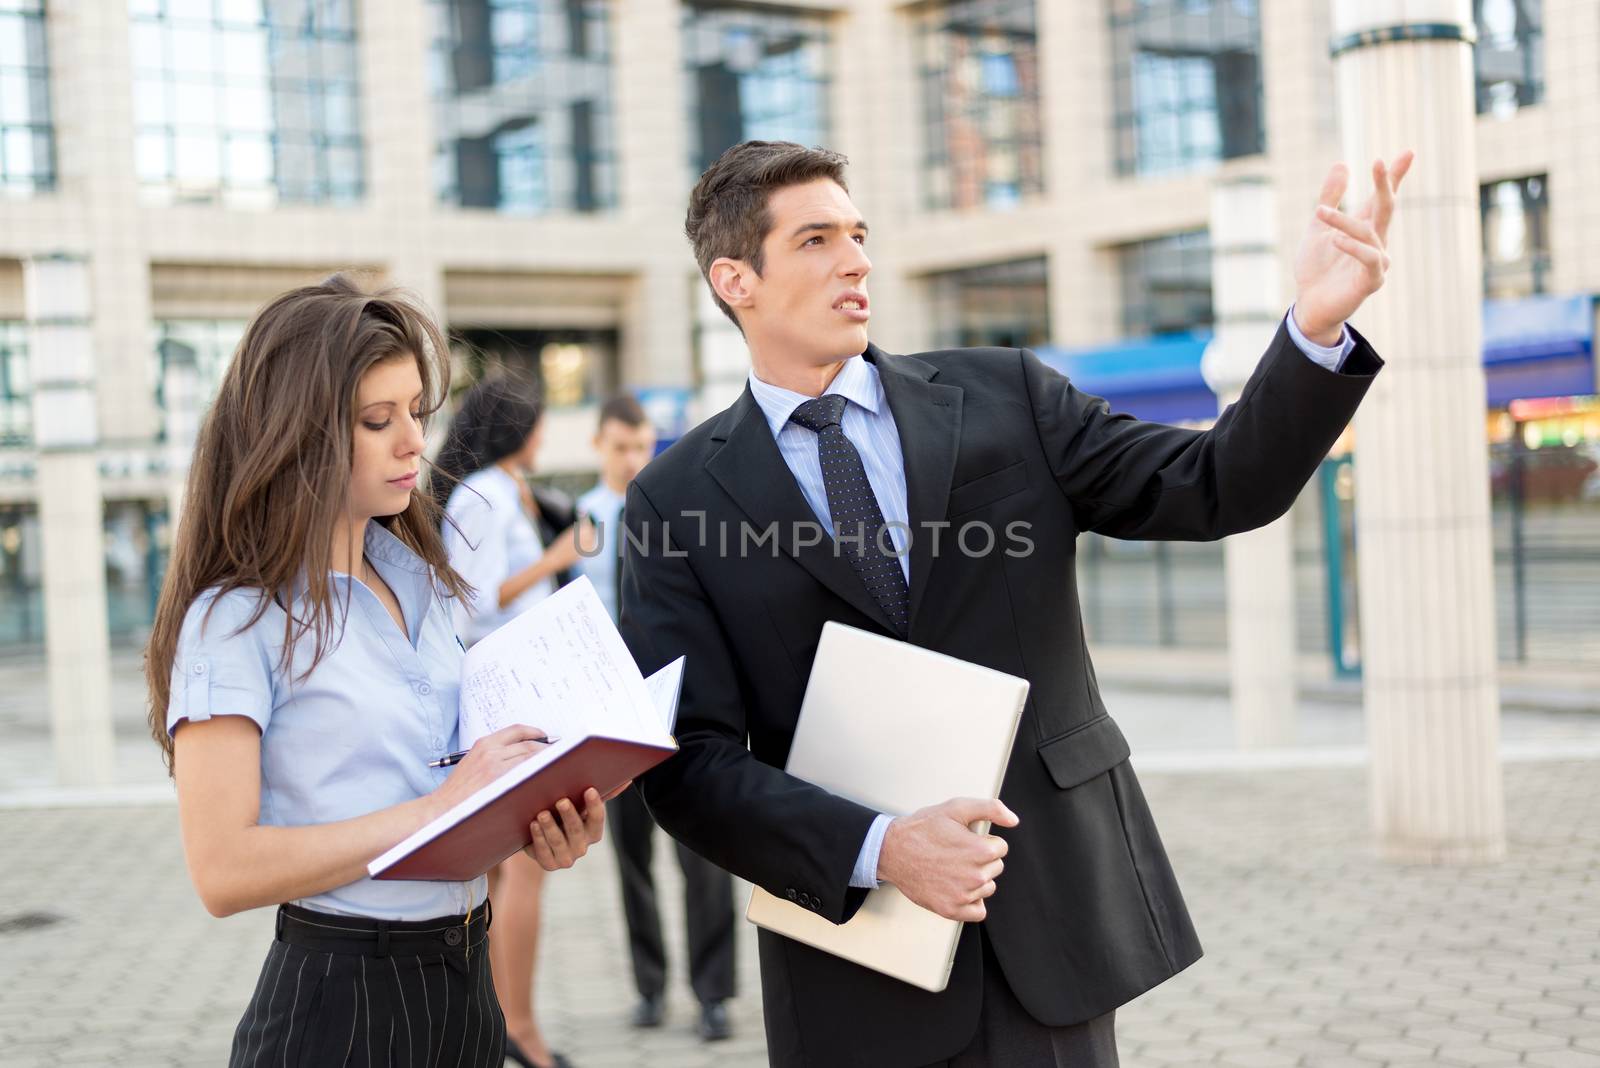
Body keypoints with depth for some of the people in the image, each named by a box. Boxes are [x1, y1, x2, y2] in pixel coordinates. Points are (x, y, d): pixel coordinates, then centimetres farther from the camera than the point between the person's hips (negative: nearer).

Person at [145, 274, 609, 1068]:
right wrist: (437, 808, -21)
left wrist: (535, 825, -3)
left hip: (462, 980, 7)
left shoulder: (419, 585, 10)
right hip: (337, 1000, -7)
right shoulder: (236, 617, -12)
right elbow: (224, 869, -19)